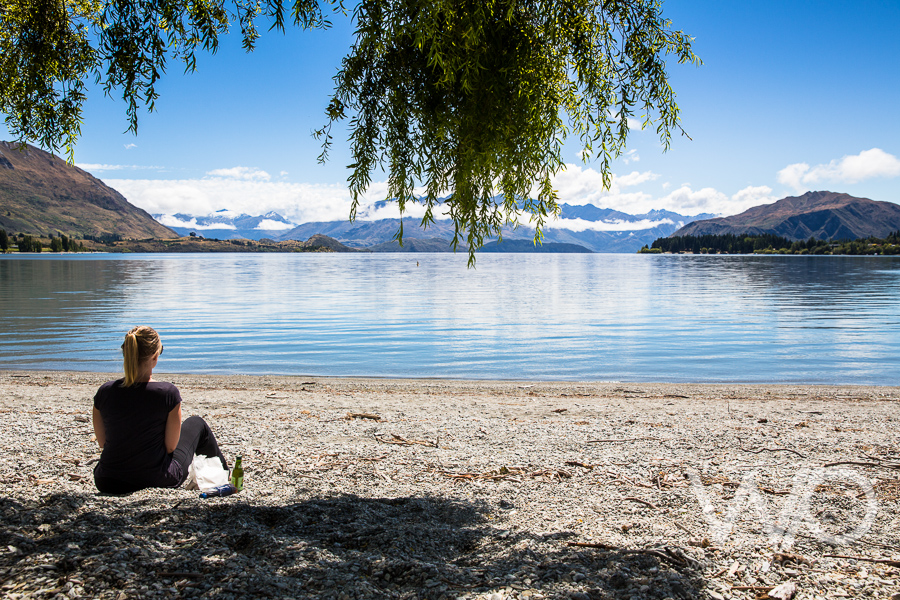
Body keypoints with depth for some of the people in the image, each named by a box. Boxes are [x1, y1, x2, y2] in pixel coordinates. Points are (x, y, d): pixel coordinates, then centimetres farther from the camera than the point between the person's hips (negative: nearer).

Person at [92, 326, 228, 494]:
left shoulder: (105, 392, -10)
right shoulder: (168, 393, -19)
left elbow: (102, 442, 3)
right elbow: (171, 446, -11)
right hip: (157, 480, -3)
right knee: (196, 424, 23)